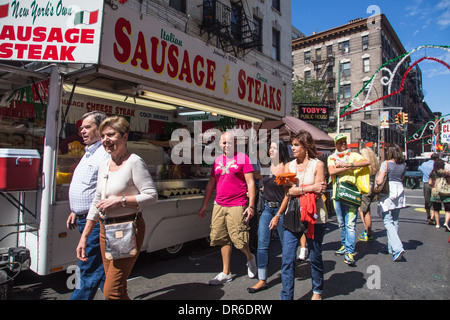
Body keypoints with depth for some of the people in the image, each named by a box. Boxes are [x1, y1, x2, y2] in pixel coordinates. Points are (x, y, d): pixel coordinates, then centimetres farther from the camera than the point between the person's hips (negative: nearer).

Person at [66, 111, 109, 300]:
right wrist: (75, 212, 23)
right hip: (85, 220, 11)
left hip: (96, 222, -11)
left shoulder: (106, 154, -16)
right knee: (102, 270, 17)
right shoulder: (89, 153, 18)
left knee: (88, 272, 1)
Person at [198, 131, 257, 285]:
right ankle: (226, 273, 22)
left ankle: (250, 258, 30)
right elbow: (211, 184, 18)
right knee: (223, 240, 9)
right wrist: (204, 206, 16)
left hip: (237, 206, -5)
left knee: (239, 239, -3)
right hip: (219, 205, 5)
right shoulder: (217, 161, 14)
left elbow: (250, 183, -4)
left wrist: (251, 205, -12)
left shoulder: (242, 158, -1)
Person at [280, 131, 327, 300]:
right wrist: (310, 188, -12)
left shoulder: (318, 165, -1)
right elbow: (288, 191, -4)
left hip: (314, 216, -2)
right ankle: (286, 296, 12)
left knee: (315, 257, 12)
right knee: (287, 259, -2)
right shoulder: (289, 165, 9)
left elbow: (318, 193, -9)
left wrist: (297, 191, -9)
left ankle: (317, 291, 37)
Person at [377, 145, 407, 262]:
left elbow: (379, 181, -14)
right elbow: (402, 179, 15)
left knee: (388, 221, -4)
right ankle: (391, 248, 22)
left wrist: (377, 178, 6)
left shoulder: (386, 163, -9)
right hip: (399, 191, 6)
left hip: (388, 192, -6)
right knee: (395, 221, 14)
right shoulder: (403, 165, 8)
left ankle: (398, 248, -17)